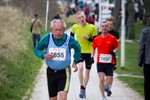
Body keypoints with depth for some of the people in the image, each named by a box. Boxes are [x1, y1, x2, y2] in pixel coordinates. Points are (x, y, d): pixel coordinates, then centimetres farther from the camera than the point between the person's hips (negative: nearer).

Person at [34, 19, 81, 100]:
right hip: (51, 71, 2)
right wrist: (44, 55, -18)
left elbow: (77, 48, 12)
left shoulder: (69, 39, -9)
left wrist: (75, 62, 9)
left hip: (64, 72, -2)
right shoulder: (47, 38, -9)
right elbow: (36, 49, 2)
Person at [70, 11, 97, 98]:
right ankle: (81, 88, -13)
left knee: (87, 71, 9)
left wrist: (88, 38, -22)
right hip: (79, 51, 0)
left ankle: (84, 90, 25)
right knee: (80, 67, -23)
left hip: (89, 52, 0)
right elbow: (71, 35, 17)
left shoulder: (92, 27, -11)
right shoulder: (75, 27, -5)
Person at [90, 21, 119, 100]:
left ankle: (107, 87, 37)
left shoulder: (112, 38, -3)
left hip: (109, 62, 0)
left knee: (109, 81, -1)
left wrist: (114, 51, -12)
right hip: (100, 62, 0)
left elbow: (116, 47, 9)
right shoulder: (96, 39, 1)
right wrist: (92, 57, 4)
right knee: (101, 79, -8)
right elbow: (93, 48, 14)